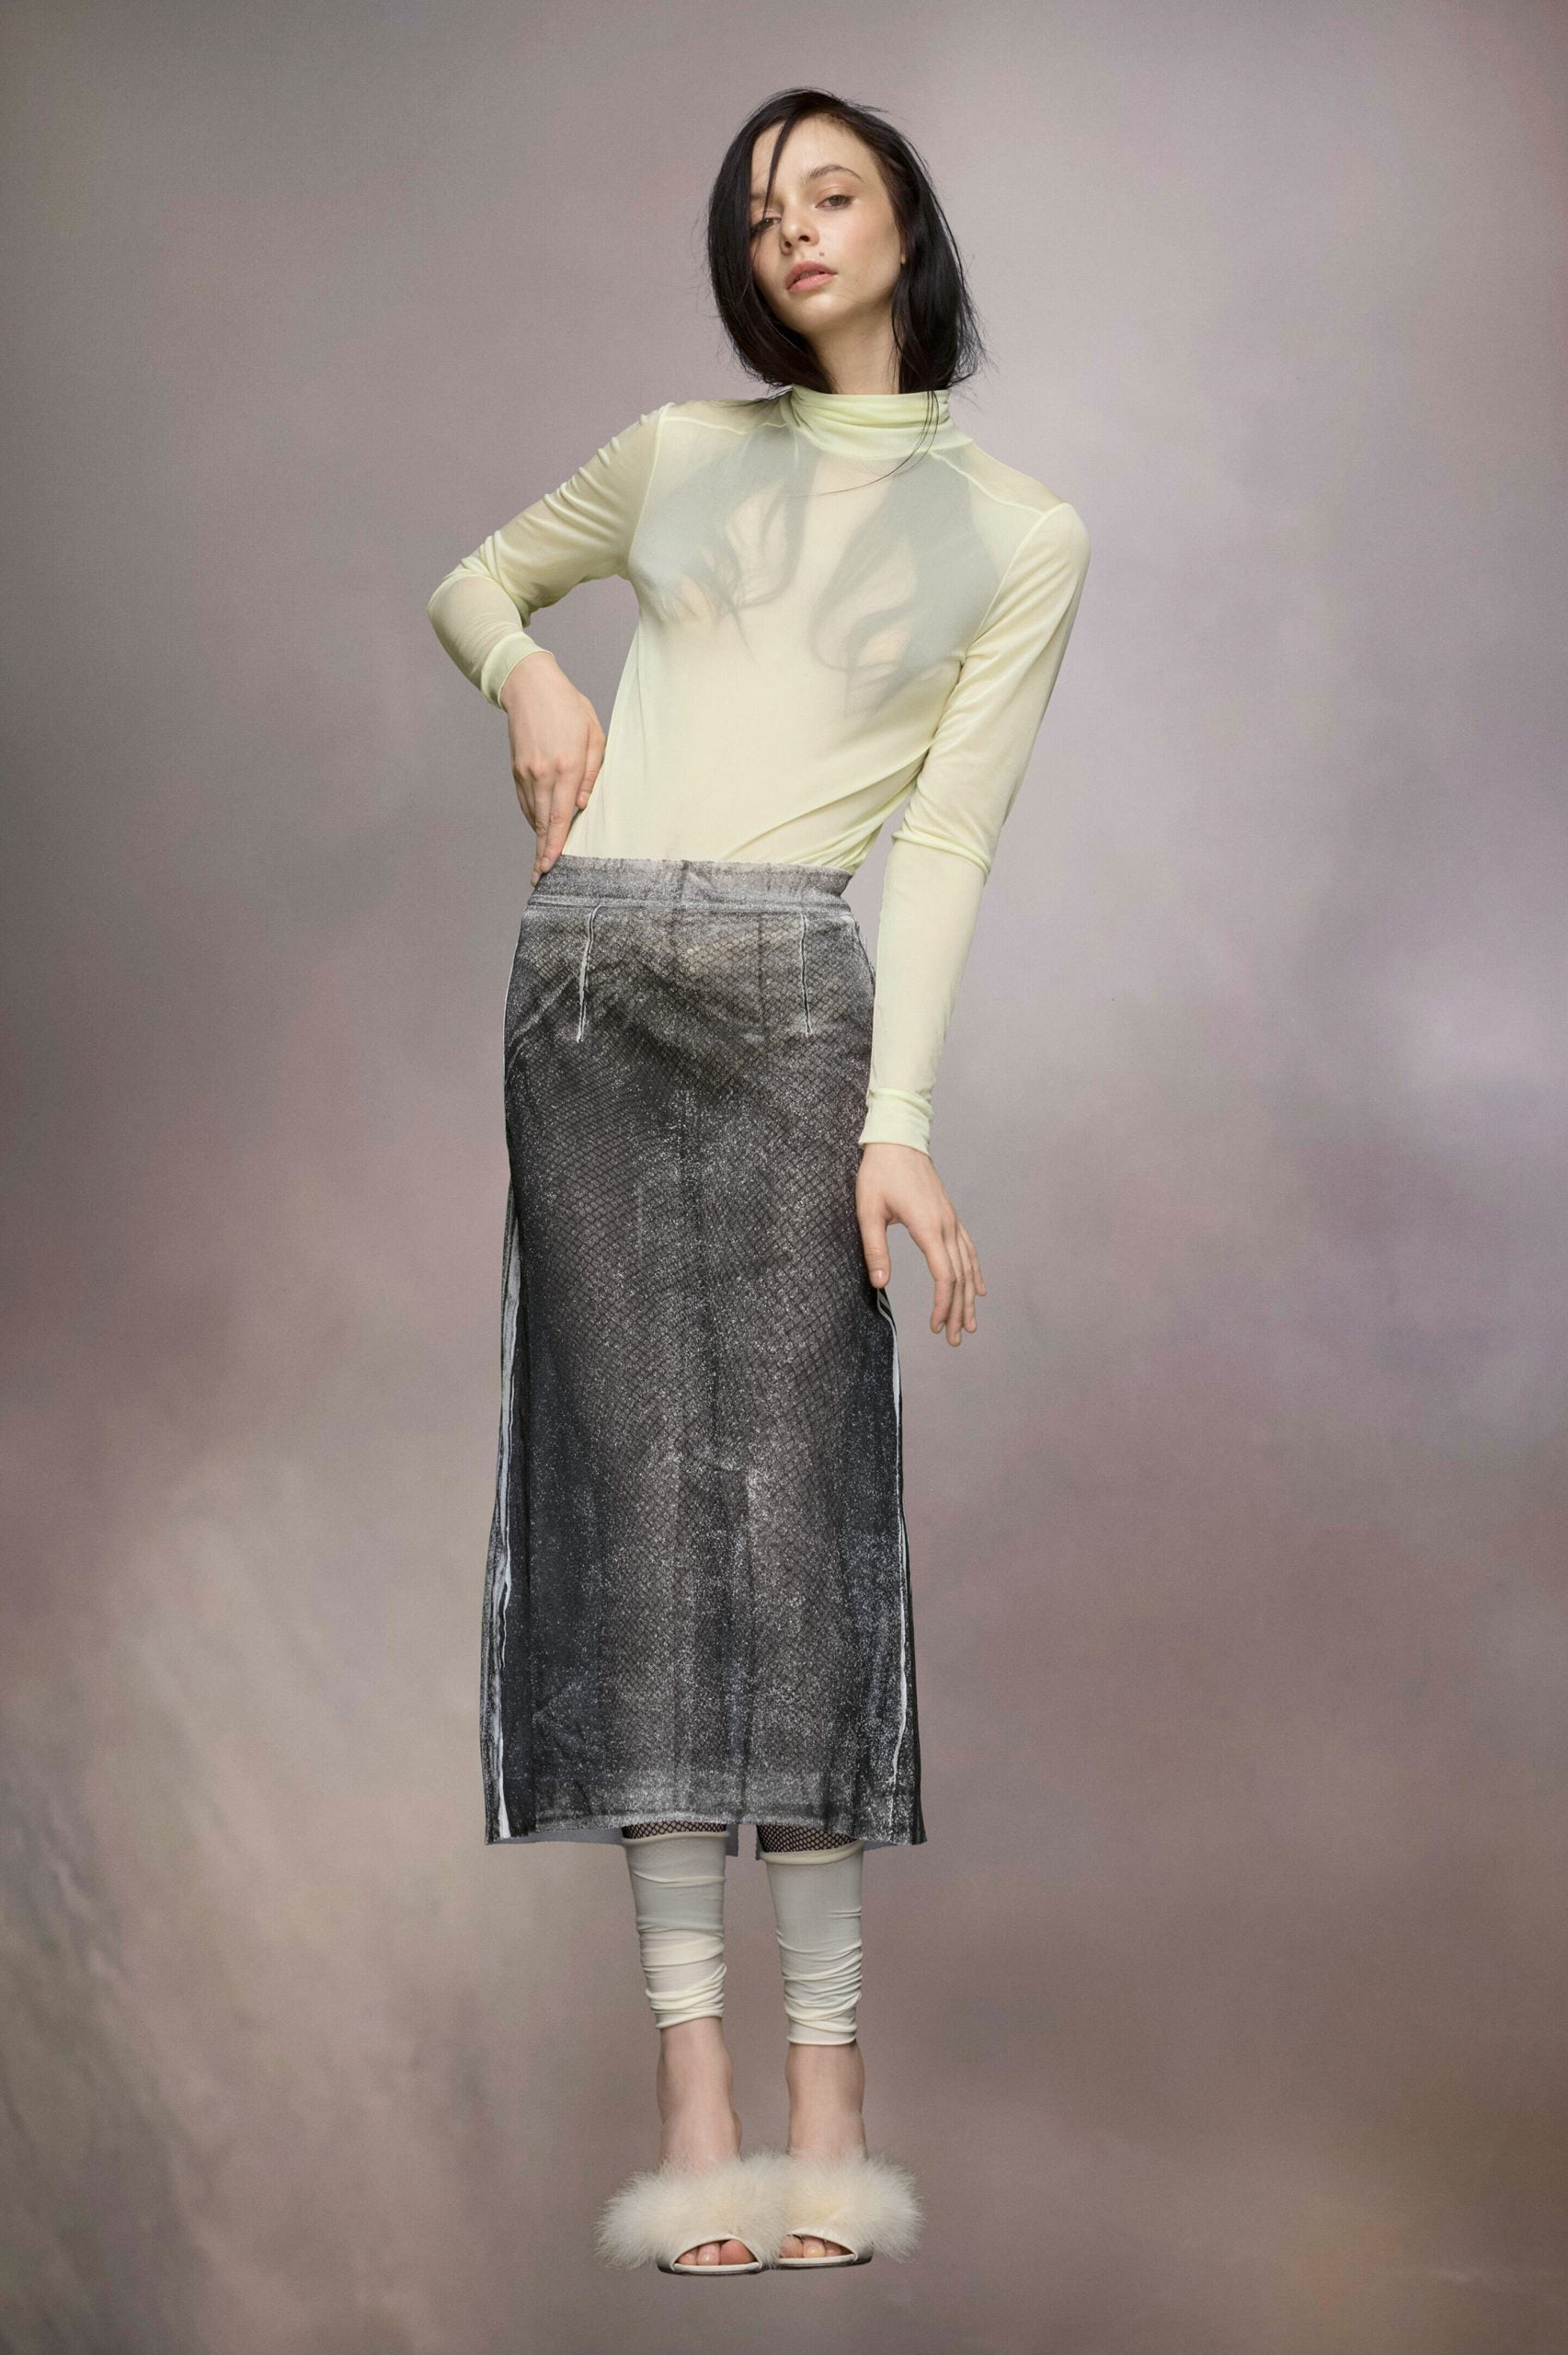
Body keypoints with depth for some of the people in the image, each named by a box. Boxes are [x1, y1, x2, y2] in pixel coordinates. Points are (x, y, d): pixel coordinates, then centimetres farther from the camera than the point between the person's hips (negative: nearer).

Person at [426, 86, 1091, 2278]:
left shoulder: (1021, 532, 9)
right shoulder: (680, 451, 17)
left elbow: (952, 836, 0)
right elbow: (474, 577, 32)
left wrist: (898, 1119, -11)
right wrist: (528, 671, 8)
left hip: (795, 985, -2)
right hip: (591, 974, 3)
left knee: (796, 1496, -9)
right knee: (637, 1483, -4)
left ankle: (828, 2085, -6)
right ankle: (694, 2086, -4)